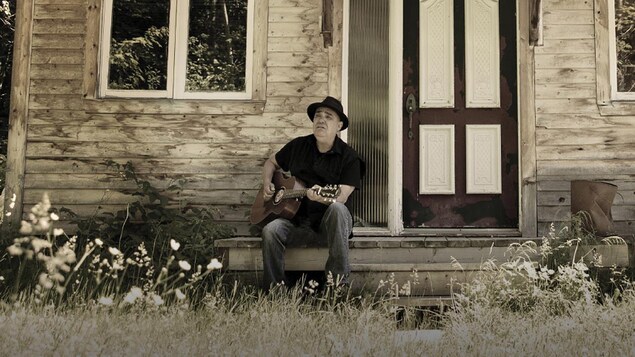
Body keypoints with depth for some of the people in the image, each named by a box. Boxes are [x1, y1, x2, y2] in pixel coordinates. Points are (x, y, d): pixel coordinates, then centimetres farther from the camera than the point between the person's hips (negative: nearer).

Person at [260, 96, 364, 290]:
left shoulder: (348, 157, -4)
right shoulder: (298, 146, 8)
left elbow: (341, 198, -15)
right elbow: (271, 162, 24)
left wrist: (322, 198, -37)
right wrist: (266, 183, 4)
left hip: (329, 222, -3)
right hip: (297, 218, 3)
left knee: (338, 209, -38)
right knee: (270, 230, -27)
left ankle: (338, 279, -30)